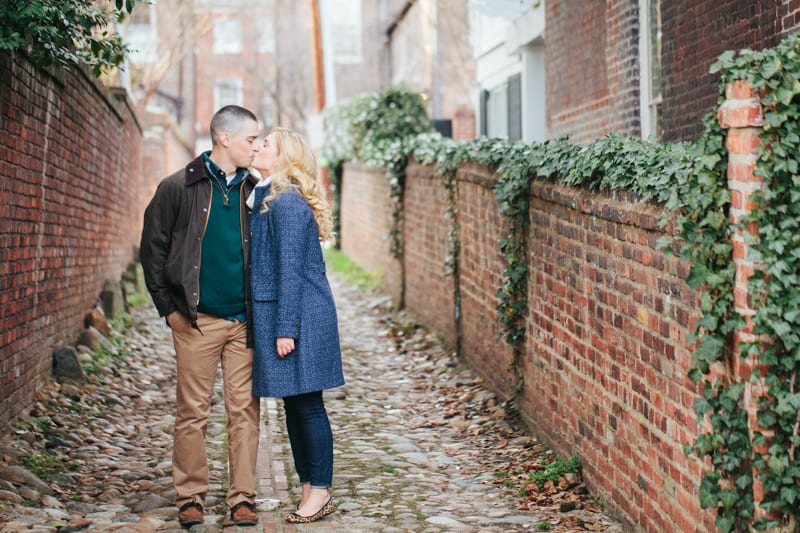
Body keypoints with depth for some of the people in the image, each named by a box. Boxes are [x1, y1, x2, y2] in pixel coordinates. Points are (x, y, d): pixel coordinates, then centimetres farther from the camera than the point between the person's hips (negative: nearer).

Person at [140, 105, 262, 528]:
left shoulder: (252, 191, 9)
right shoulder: (179, 188, -1)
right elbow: (153, 250, 2)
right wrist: (170, 308, -3)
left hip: (244, 322, 3)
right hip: (197, 320, -3)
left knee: (244, 410, 3)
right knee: (193, 412, 2)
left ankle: (242, 498, 10)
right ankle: (190, 497, 12)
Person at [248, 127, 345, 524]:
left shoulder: (287, 202, -14)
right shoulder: (267, 198, 15)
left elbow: (290, 269, -18)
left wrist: (286, 329, -19)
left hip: (298, 315, -10)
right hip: (273, 314, 10)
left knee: (306, 405, -3)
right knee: (294, 406, 13)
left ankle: (320, 491, 6)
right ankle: (309, 486, 20)